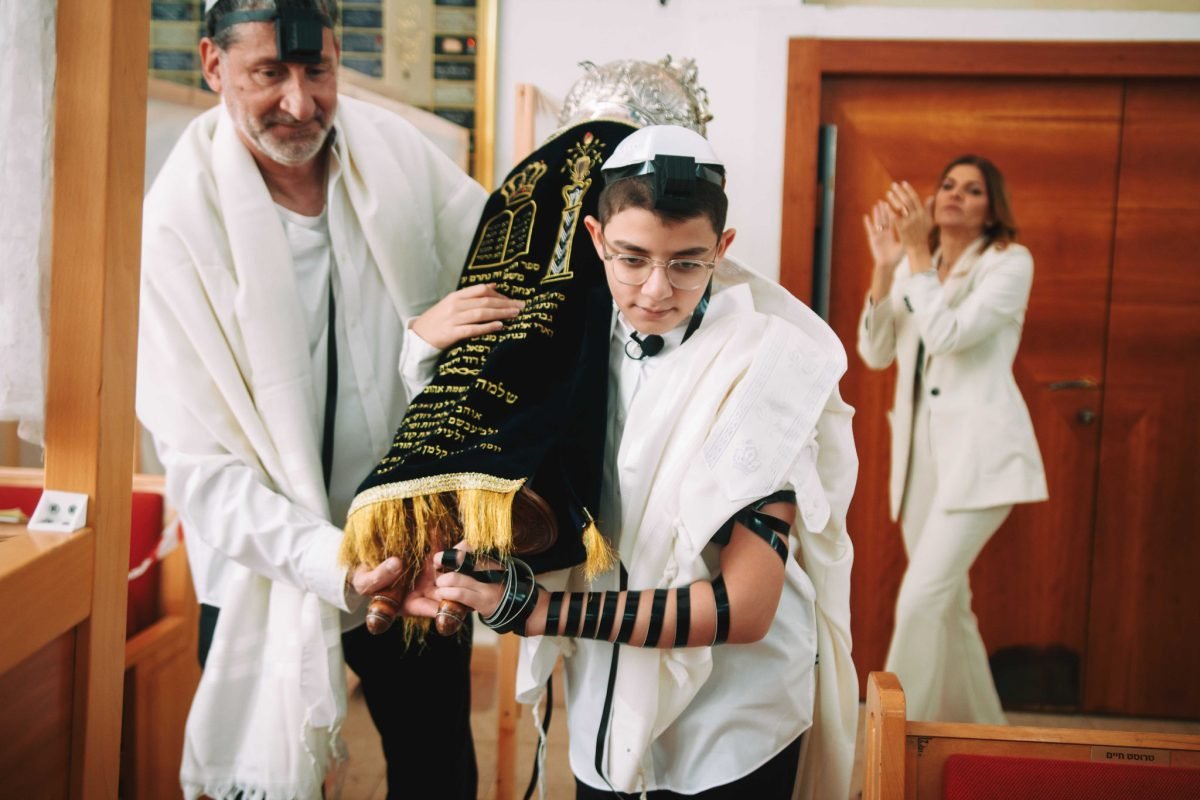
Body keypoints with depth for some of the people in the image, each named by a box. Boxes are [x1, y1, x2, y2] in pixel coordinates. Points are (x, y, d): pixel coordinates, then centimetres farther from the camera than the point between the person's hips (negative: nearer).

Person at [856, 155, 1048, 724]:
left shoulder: (1009, 262, -5)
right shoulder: (915, 265, 12)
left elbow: (948, 335, -18)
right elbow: (875, 354, 3)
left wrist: (916, 253, -18)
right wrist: (885, 267, -7)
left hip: (978, 450, -6)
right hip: (920, 449, 6)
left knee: (921, 597, -16)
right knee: (948, 604, 12)